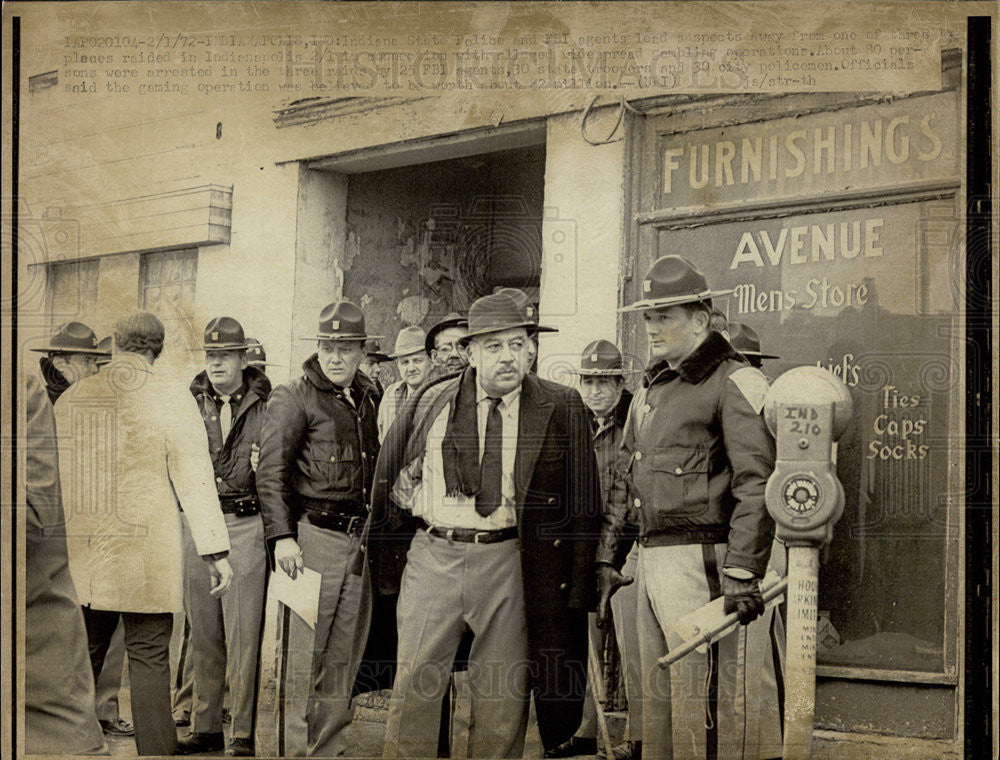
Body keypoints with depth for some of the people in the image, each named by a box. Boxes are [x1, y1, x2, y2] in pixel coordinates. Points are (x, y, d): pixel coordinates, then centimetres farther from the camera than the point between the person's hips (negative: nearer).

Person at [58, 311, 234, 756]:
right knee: (149, 657, 1)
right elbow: (195, 480, -6)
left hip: (81, 553, 4)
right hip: (146, 556, -4)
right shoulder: (171, 401, -6)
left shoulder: (72, 398, 5)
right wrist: (216, 553, -3)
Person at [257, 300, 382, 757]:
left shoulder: (369, 399, 14)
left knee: (344, 655, 10)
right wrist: (281, 535, -17)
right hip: (312, 535, -6)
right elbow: (271, 471, -9)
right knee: (303, 653, -4)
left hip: (357, 541, 6)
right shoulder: (294, 398, -4)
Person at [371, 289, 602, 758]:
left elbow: (584, 505, 2)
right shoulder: (431, 402, 5)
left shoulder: (561, 409, 0)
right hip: (432, 557, 1)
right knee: (415, 682, 5)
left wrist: (577, 589, -2)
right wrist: (384, 554, 14)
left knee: (503, 692, 8)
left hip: (508, 563, -1)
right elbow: (390, 475, 15)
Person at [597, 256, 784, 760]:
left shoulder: (735, 383, -8)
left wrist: (742, 572, -23)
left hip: (705, 564, -8)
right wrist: (607, 558, 17)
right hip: (653, 562, 8)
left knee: (709, 702, -7)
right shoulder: (651, 388, 19)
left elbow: (757, 484, -17)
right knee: (659, 699, 14)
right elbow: (624, 479, 22)